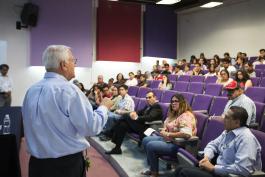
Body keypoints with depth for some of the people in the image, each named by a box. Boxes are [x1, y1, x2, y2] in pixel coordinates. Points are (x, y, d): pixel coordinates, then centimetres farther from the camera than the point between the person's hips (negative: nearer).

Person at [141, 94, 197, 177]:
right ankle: (152, 168, 13)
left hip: (178, 144, -11)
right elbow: (167, 126, 25)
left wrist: (168, 134, -24)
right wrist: (163, 131, 0)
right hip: (168, 139, 11)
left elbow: (186, 134, -34)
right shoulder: (174, 114, 11)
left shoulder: (186, 116, -20)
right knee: (146, 140, 6)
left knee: (150, 146, -21)